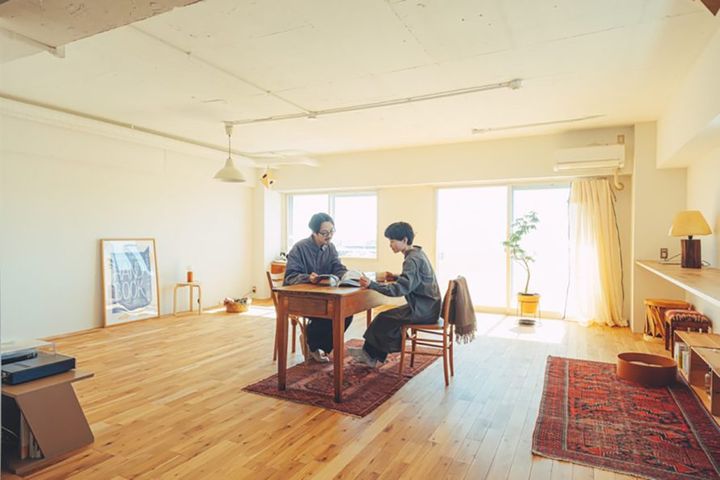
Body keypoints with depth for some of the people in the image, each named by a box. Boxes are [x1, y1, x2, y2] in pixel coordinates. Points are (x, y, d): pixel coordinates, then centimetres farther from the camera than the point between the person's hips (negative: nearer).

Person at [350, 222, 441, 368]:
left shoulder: (412, 260, -21)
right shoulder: (417, 253, 9)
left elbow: (401, 289, -32)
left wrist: (371, 285, -34)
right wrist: (396, 277, 7)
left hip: (424, 310, -9)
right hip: (426, 306, 9)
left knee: (384, 318, -4)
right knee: (390, 317, 9)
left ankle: (370, 354, 16)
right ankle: (373, 357, 14)